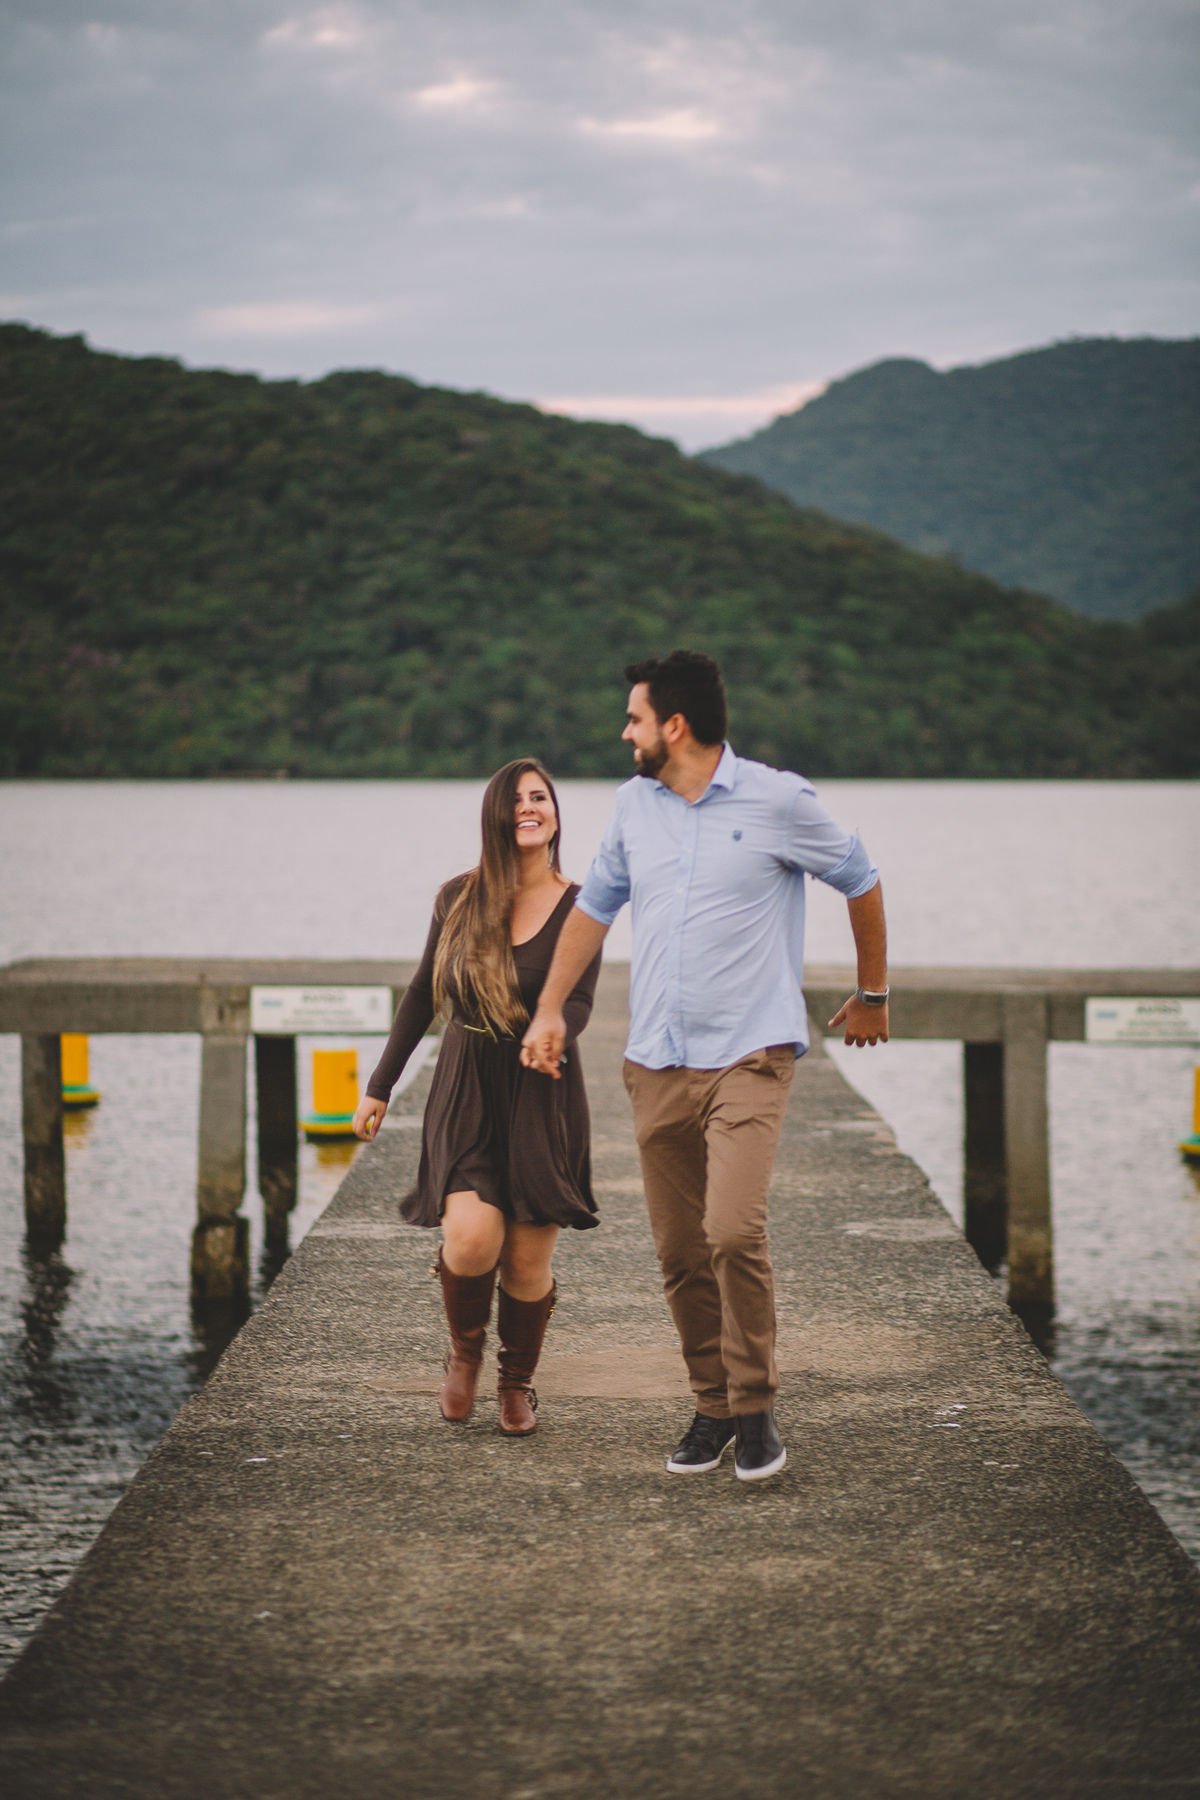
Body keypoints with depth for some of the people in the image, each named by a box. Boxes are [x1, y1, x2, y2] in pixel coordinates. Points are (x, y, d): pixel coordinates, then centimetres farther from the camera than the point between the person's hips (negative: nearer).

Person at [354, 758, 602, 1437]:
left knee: (528, 1259, -1)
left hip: (543, 1096, -1)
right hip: (467, 1090, 1)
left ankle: (518, 1383, 25)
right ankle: (466, 1349, 14)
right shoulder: (460, 897, 4)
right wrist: (380, 1088, 13)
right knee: (470, 1239, -18)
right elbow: (424, 996, 13)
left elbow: (579, 1002, -10)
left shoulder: (579, 906, -1)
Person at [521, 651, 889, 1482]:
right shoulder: (635, 804, 10)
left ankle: (756, 1407, -5)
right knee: (680, 1253, 5)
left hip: (749, 1055, -5)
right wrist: (550, 1009, 18)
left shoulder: (778, 800, -5)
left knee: (735, 1233, -20)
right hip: (656, 1063, 5)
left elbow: (860, 881, 9)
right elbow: (595, 905, 23)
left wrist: (872, 994, 17)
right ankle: (713, 1406, 19)